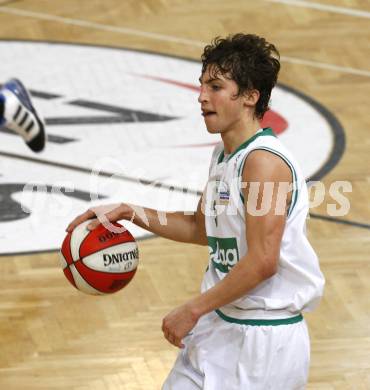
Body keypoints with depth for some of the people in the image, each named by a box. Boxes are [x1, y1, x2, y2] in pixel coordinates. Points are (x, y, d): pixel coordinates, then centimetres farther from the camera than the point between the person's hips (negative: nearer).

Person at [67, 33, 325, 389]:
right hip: (218, 327, 9)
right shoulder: (224, 155, 9)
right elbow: (202, 229, 24)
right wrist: (131, 213, 12)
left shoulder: (264, 160, -20)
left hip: (265, 339, -9)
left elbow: (262, 262, -25)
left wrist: (192, 310, -19)